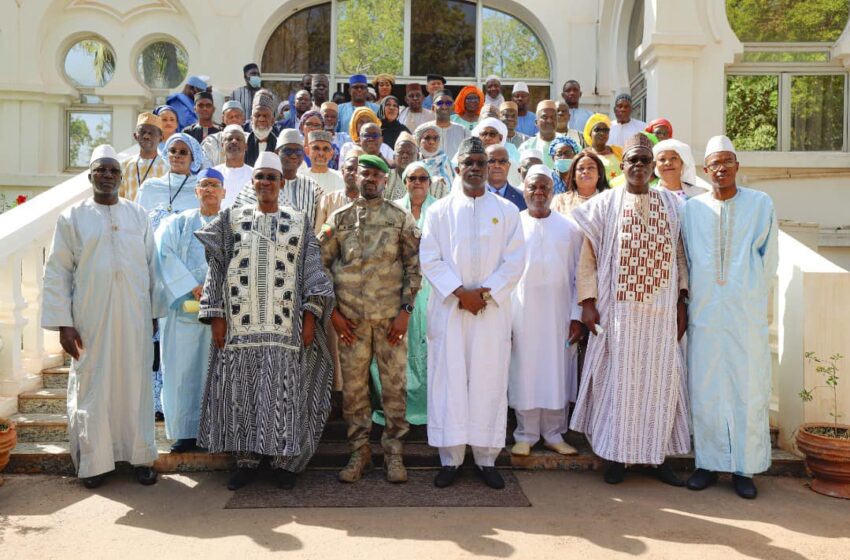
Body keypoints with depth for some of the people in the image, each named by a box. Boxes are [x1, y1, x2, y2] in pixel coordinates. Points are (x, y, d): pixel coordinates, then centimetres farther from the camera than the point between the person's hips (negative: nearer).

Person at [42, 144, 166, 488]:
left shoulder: (138, 215, 7)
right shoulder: (72, 217, 3)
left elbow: (151, 265, 7)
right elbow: (57, 272, 0)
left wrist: (154, 312, 3)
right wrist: (63, 323, -6)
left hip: (134, 317, 1)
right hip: (90, 318, -1)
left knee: (136, 382, 5)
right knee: (92, 386, 6)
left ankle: (141, 455, 17)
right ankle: (93, 461, 19)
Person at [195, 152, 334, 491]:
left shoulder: (299, 222, 8)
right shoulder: (231, 219, 9)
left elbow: (312, 271, 4)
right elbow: (216, 269, 7)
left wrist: (311, 313, -6)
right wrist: (216, 315, -1)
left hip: (285, 325, -1)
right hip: (240, 325, 1)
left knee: (284, 393, 2)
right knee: (242, 392, 5)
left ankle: (284, 461, 14)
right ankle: (246, 460, 18)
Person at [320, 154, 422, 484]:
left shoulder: (401, 218, 5)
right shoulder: (339, 218, 8)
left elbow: (414, 265, 2)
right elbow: (322, 263, 6)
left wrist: (405, 310, -6)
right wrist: (332, 311, -1)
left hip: (391, 316, -1)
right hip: (350, 318, 1)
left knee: (394, 384, 3)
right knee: (353, 385, 6)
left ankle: (394, 453, 16)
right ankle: (360, 452, 20)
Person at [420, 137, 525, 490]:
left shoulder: (506, 211, 8)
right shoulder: (439, 210, 7)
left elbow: (515, 261, 1)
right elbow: (429, 259, -1)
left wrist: (484, 293, -9)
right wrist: (459, 292, -11)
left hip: (493, 310, 0)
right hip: (448, 308, 0)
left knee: (489, 381, 3)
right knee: (449, 380, 1)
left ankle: (486, 458, 14)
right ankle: (450, 458, 12)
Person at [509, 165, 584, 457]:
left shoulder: (570, 228, 5)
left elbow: (579, 276, 4)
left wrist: (577, 316, -2)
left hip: (559, 313, 1)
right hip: (522, 312, -1)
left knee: (557, 374, 7)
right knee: (524, 372, 5)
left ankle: (554, 434, 21)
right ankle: (526, 435, 18)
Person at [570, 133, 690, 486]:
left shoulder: (671, 203, 9)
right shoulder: (604, 204, 2)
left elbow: (679, 256, 9)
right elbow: (588, 257, 0)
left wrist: (681, 302, 4)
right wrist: (588, 302, -6)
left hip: (661, 311, 3)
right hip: (618, 309, -2)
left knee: (660, 378, 7)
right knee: (618, 379, 3)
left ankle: (659, 453, 21)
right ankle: (616, 454, 16)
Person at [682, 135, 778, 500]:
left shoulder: (761, 204, 3)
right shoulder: (692, 208, 5)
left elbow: (768, 258, 6)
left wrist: (751, 295, 6)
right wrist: (695, 296, 8)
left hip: (747, 313, -1)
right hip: (705, 313, 1)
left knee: (749, 390, 3)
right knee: (705, 390, 4)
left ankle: (744, 467, 14)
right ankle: (708, 463, 16)